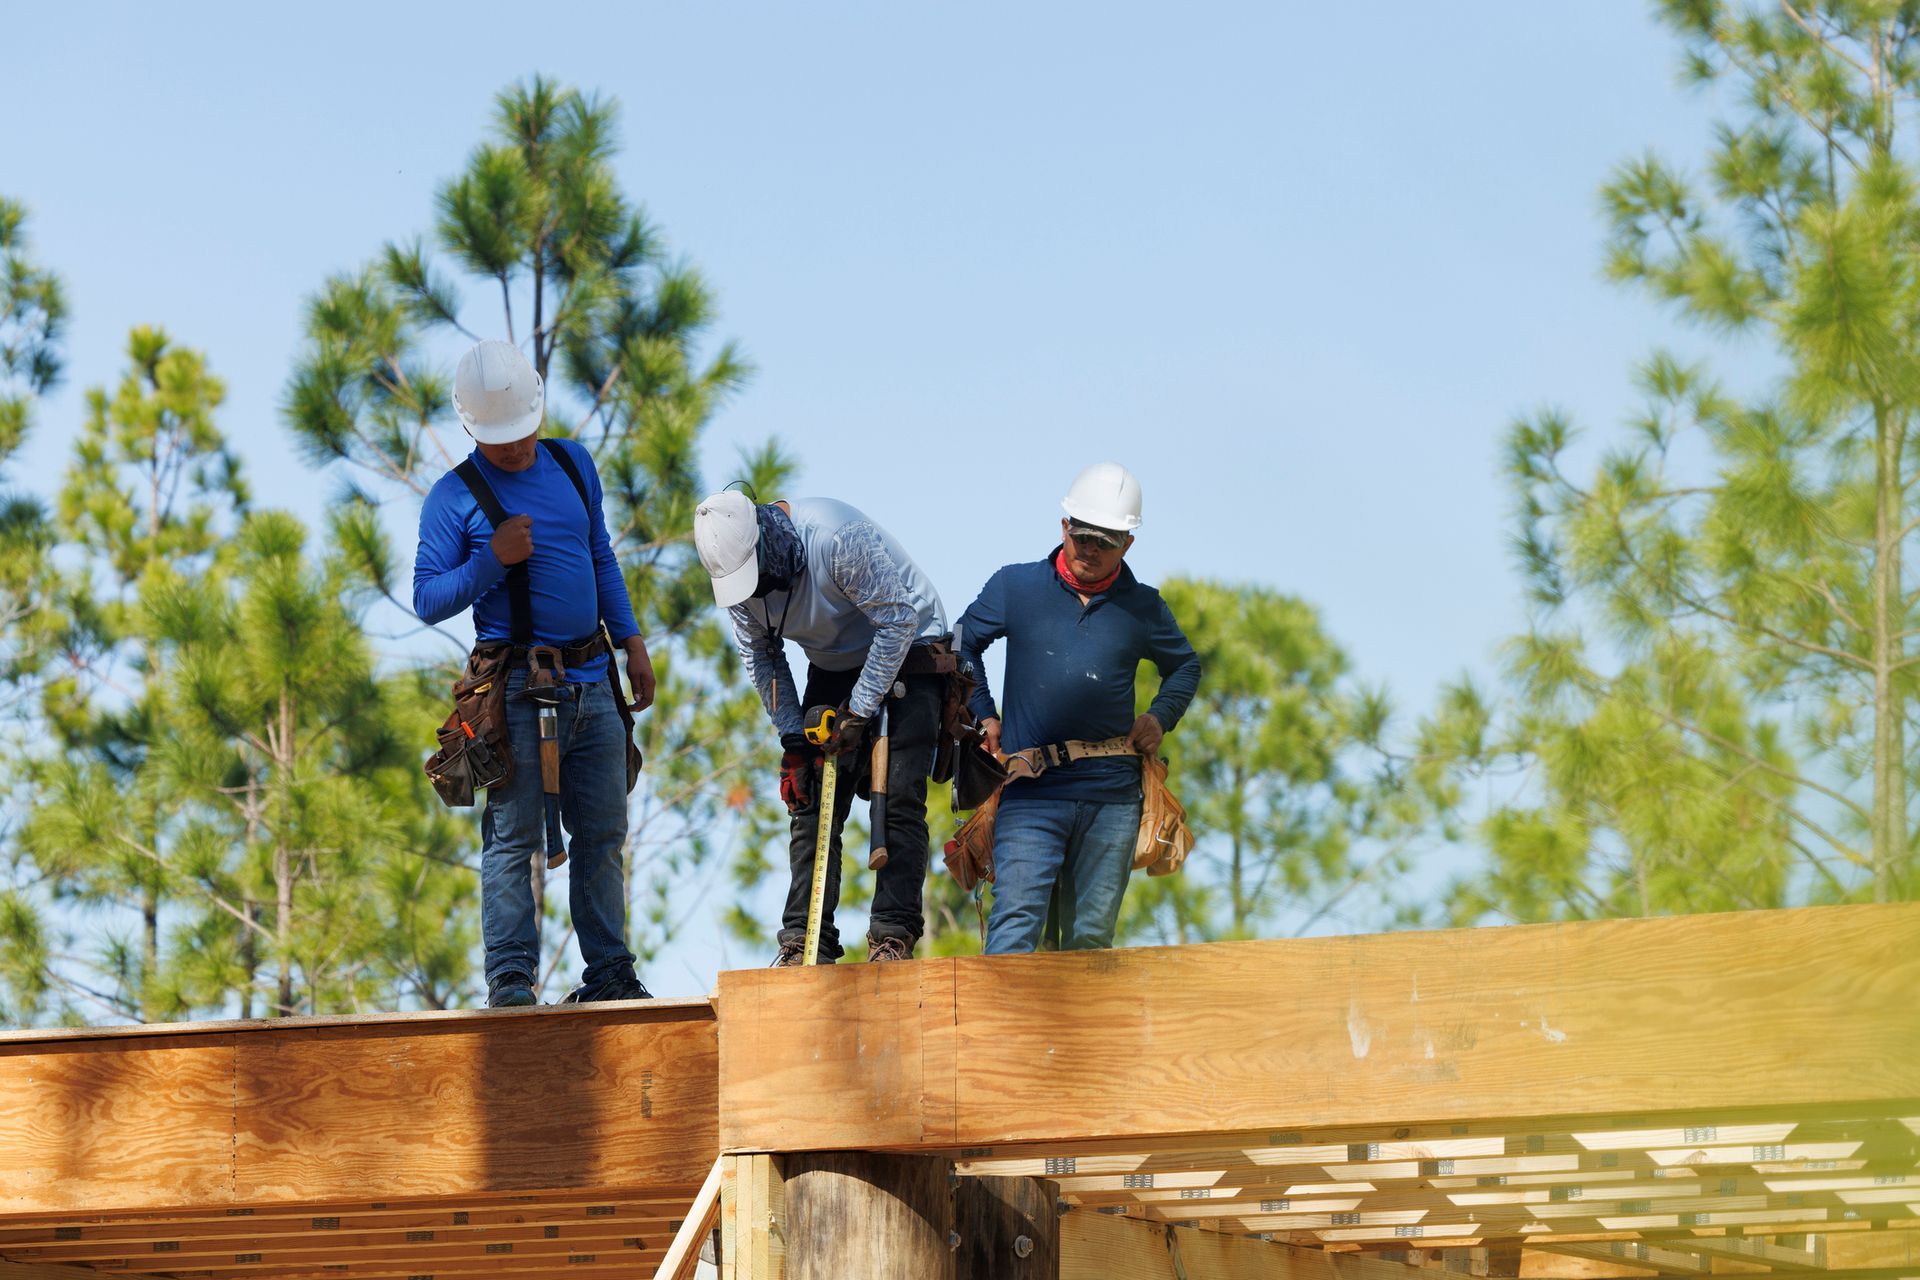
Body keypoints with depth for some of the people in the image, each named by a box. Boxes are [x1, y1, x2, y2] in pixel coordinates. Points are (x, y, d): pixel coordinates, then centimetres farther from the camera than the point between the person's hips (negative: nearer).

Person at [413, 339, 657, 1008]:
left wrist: (632, 643, 18)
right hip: (518, 690, -5)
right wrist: (491, 560, -17)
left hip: (592, 683, 5)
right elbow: (428, 599, -4)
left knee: (603, 834, 7)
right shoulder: (453, 497, -2)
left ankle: (609, 972, 14)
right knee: (513, 838, -6)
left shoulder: (574, 464, 13)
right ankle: (509, 978, -5)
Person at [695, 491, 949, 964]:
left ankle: (893, 935, -16)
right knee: (811, 804, -5)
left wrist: (859, 712, -23)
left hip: (908, 649, -5)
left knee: (900, 798, -16)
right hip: (834, 666, 6)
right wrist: (792, 740, -7)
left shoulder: (836, 538, -33)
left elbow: (898, 619, -25)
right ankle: (806, 942, -7)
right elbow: (761, 658, 2)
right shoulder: (736, 573, -13)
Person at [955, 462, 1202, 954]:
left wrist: (1160, 717, 9)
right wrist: (983, 715, 10)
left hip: (1113, 795, 2)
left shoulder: (1143, 608, 10)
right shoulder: (1016, 587, 5)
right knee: (1016, 920, -16)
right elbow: (965, 641, 20)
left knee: (1092, 935, 4)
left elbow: (1185, 665, 27)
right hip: (1030, 790, -2)